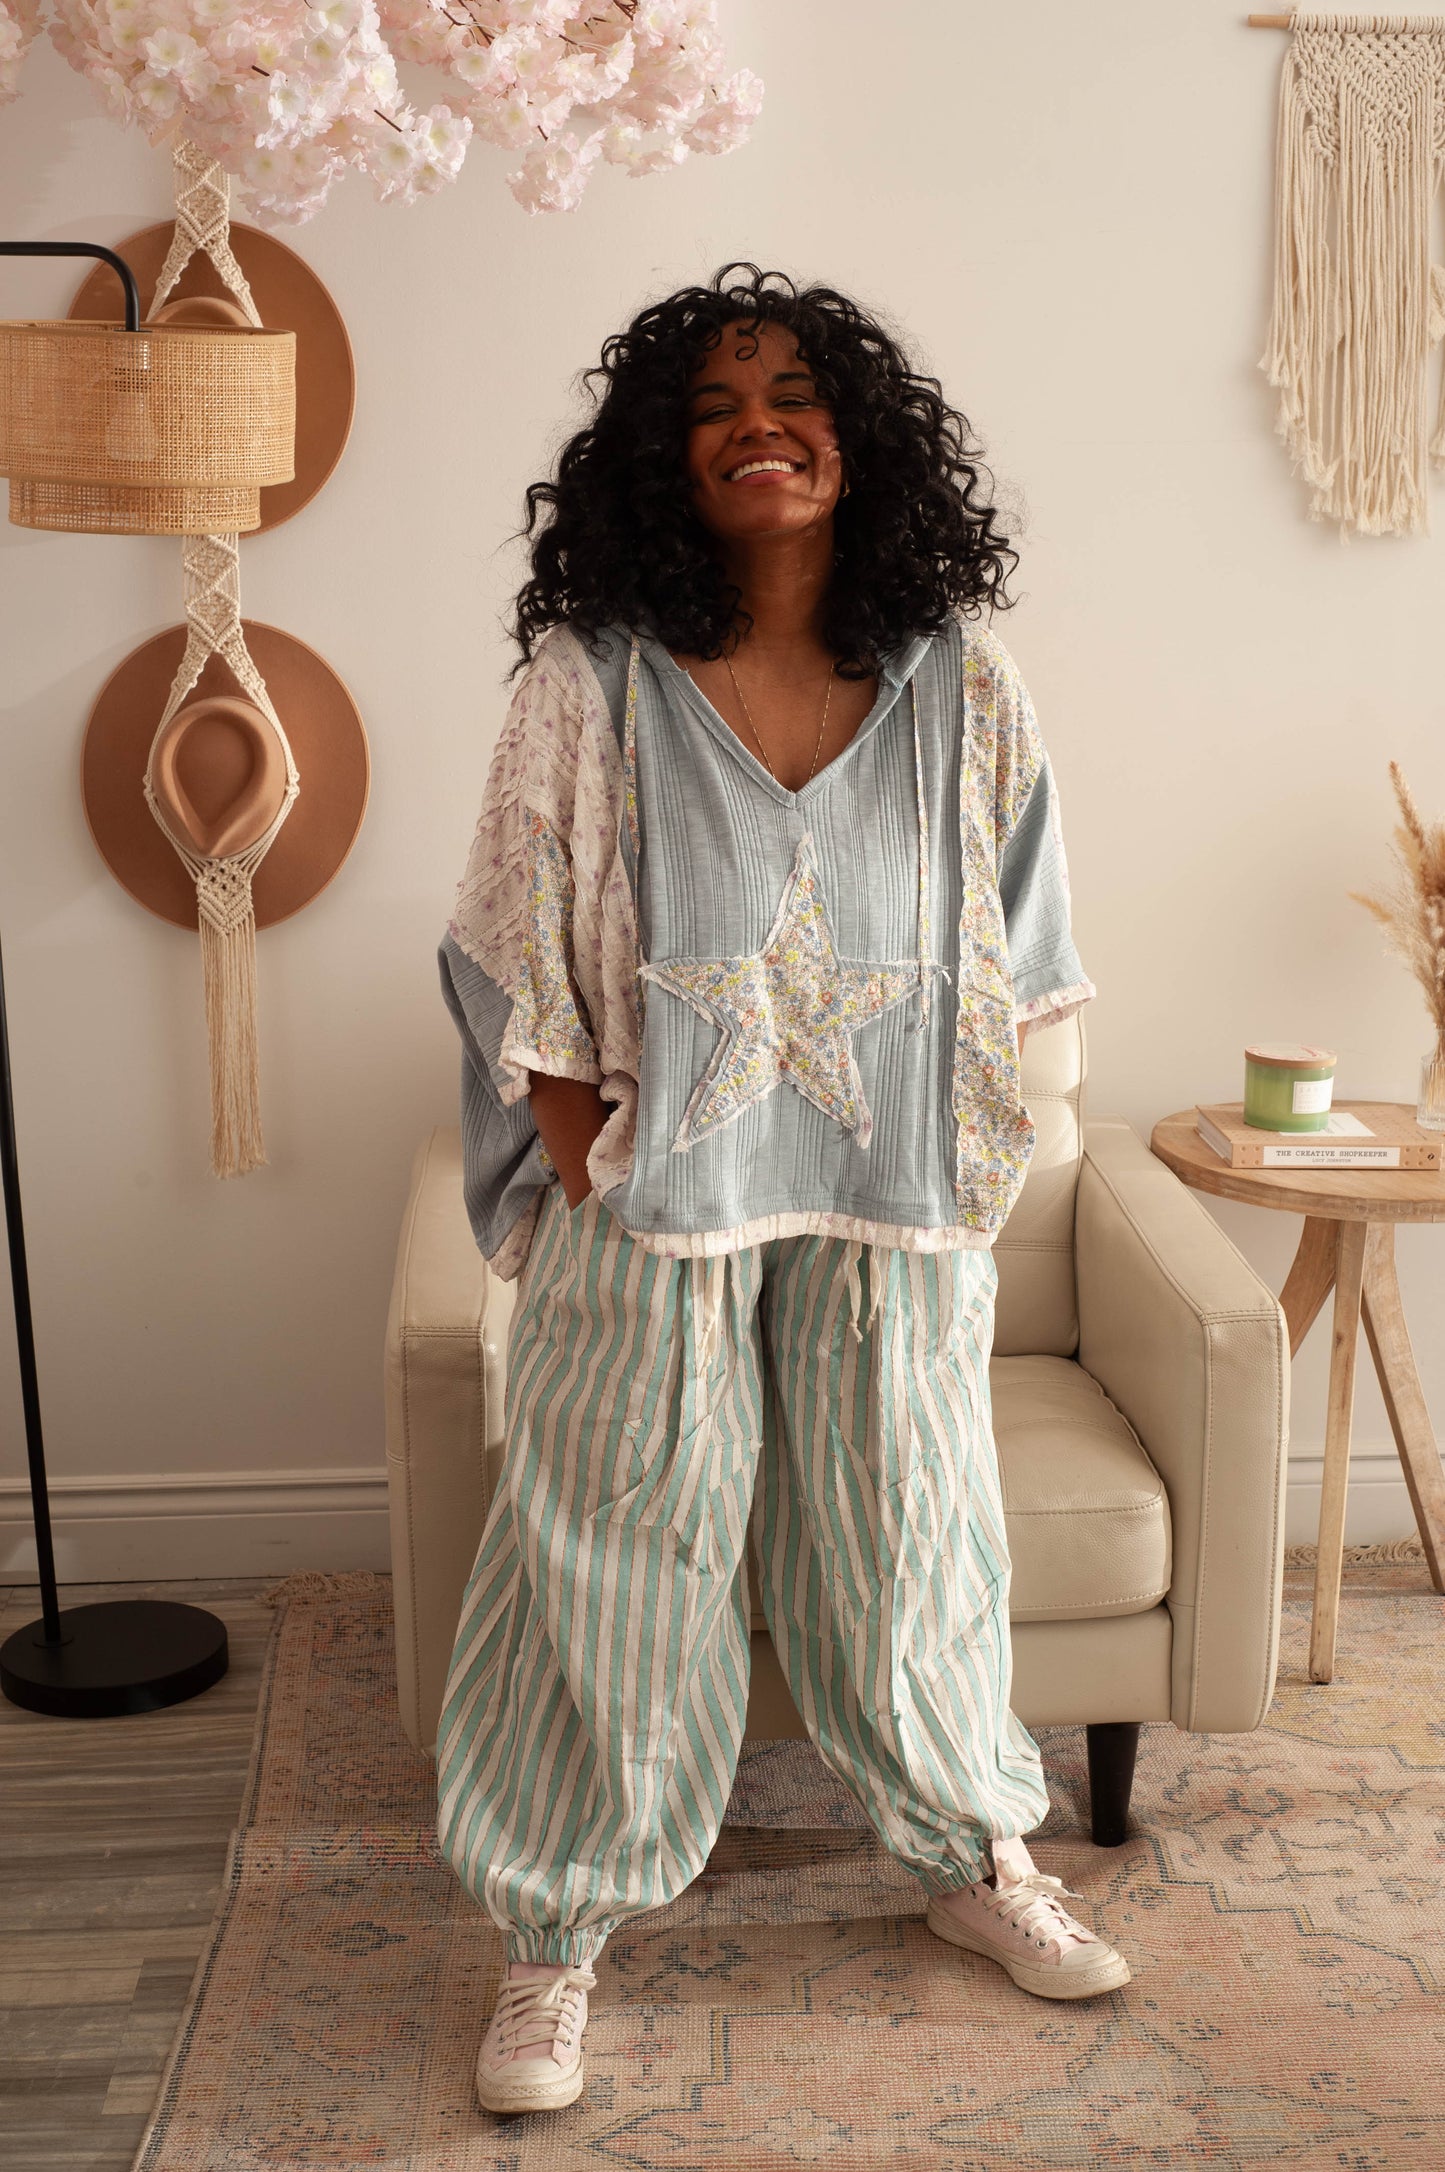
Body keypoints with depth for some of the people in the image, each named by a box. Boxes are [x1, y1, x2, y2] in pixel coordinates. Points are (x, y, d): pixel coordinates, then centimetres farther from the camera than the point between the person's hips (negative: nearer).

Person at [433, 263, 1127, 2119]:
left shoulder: (958, 684, 0)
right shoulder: (591, 684, -6)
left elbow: (1011, 964, 6)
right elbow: (522, 979, -5)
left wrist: (966, 1186, 1)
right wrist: (589, 1196, -8)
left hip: (893, 1217, 2)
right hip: (654, 1217, -2)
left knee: (908, 1544, 16)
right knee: (620, 1565, 8)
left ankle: (973, 1859, 40)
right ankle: (557, 1936, 26)